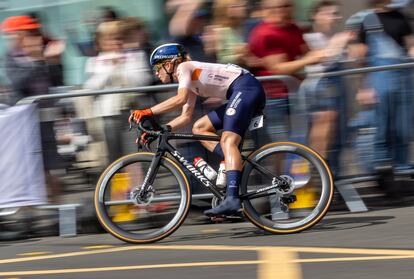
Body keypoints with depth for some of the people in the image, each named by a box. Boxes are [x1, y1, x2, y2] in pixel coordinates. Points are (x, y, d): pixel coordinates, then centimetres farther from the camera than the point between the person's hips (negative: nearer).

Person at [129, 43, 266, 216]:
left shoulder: (184, 67, -4)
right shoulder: (191, 82, 24)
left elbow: (180, 99, -22)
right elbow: (185, 117, 22)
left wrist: (148, 112, -22)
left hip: (246, 87, -10)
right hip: (240, 94, 10)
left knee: (228, 141, -23)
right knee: (199, 128, 10)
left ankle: (232, 199, -38)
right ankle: (234, 161, -3)